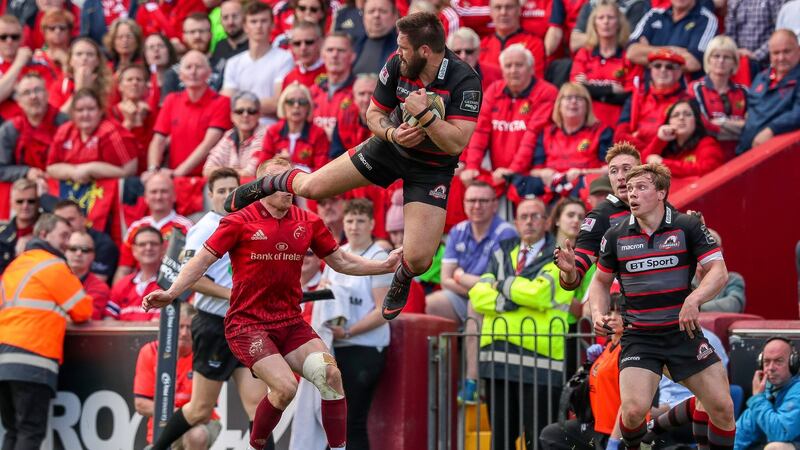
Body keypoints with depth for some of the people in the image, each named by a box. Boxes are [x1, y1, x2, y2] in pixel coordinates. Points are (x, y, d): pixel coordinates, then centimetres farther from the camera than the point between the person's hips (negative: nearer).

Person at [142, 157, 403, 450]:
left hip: (290, 323, 5)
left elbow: (341, 262, 16)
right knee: (285, 386, -22)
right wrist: (171, 293, -16)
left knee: (330, 375, -15)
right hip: (248, 324, -5)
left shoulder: (307, 222, 7)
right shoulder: (240, 222, -6)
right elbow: (202, 261, -4)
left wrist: (385, 265, 6)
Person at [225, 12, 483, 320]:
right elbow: (374, 114, -4)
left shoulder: (465, 82, -30)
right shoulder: (397, 65, -17)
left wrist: (422, 113, -42)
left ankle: (402, 279, 26)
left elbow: (456, 143, -33)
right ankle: (267, 185, 35)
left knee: (418, 259, -14)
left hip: (433, 168, -3)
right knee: (311, 187, -1)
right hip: (391, 146, 3)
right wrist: (392, 133, -24)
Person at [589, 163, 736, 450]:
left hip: (684, 331, 0)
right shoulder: (616, 237, 3)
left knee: (723, 407, -5)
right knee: (634, 409, -19)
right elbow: (601, 281, 17)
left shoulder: (688, 226, -3)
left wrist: (693, 300, -27)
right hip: (638, 337, 0)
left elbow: (718, 271, -9)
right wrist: (598, 314, -2)